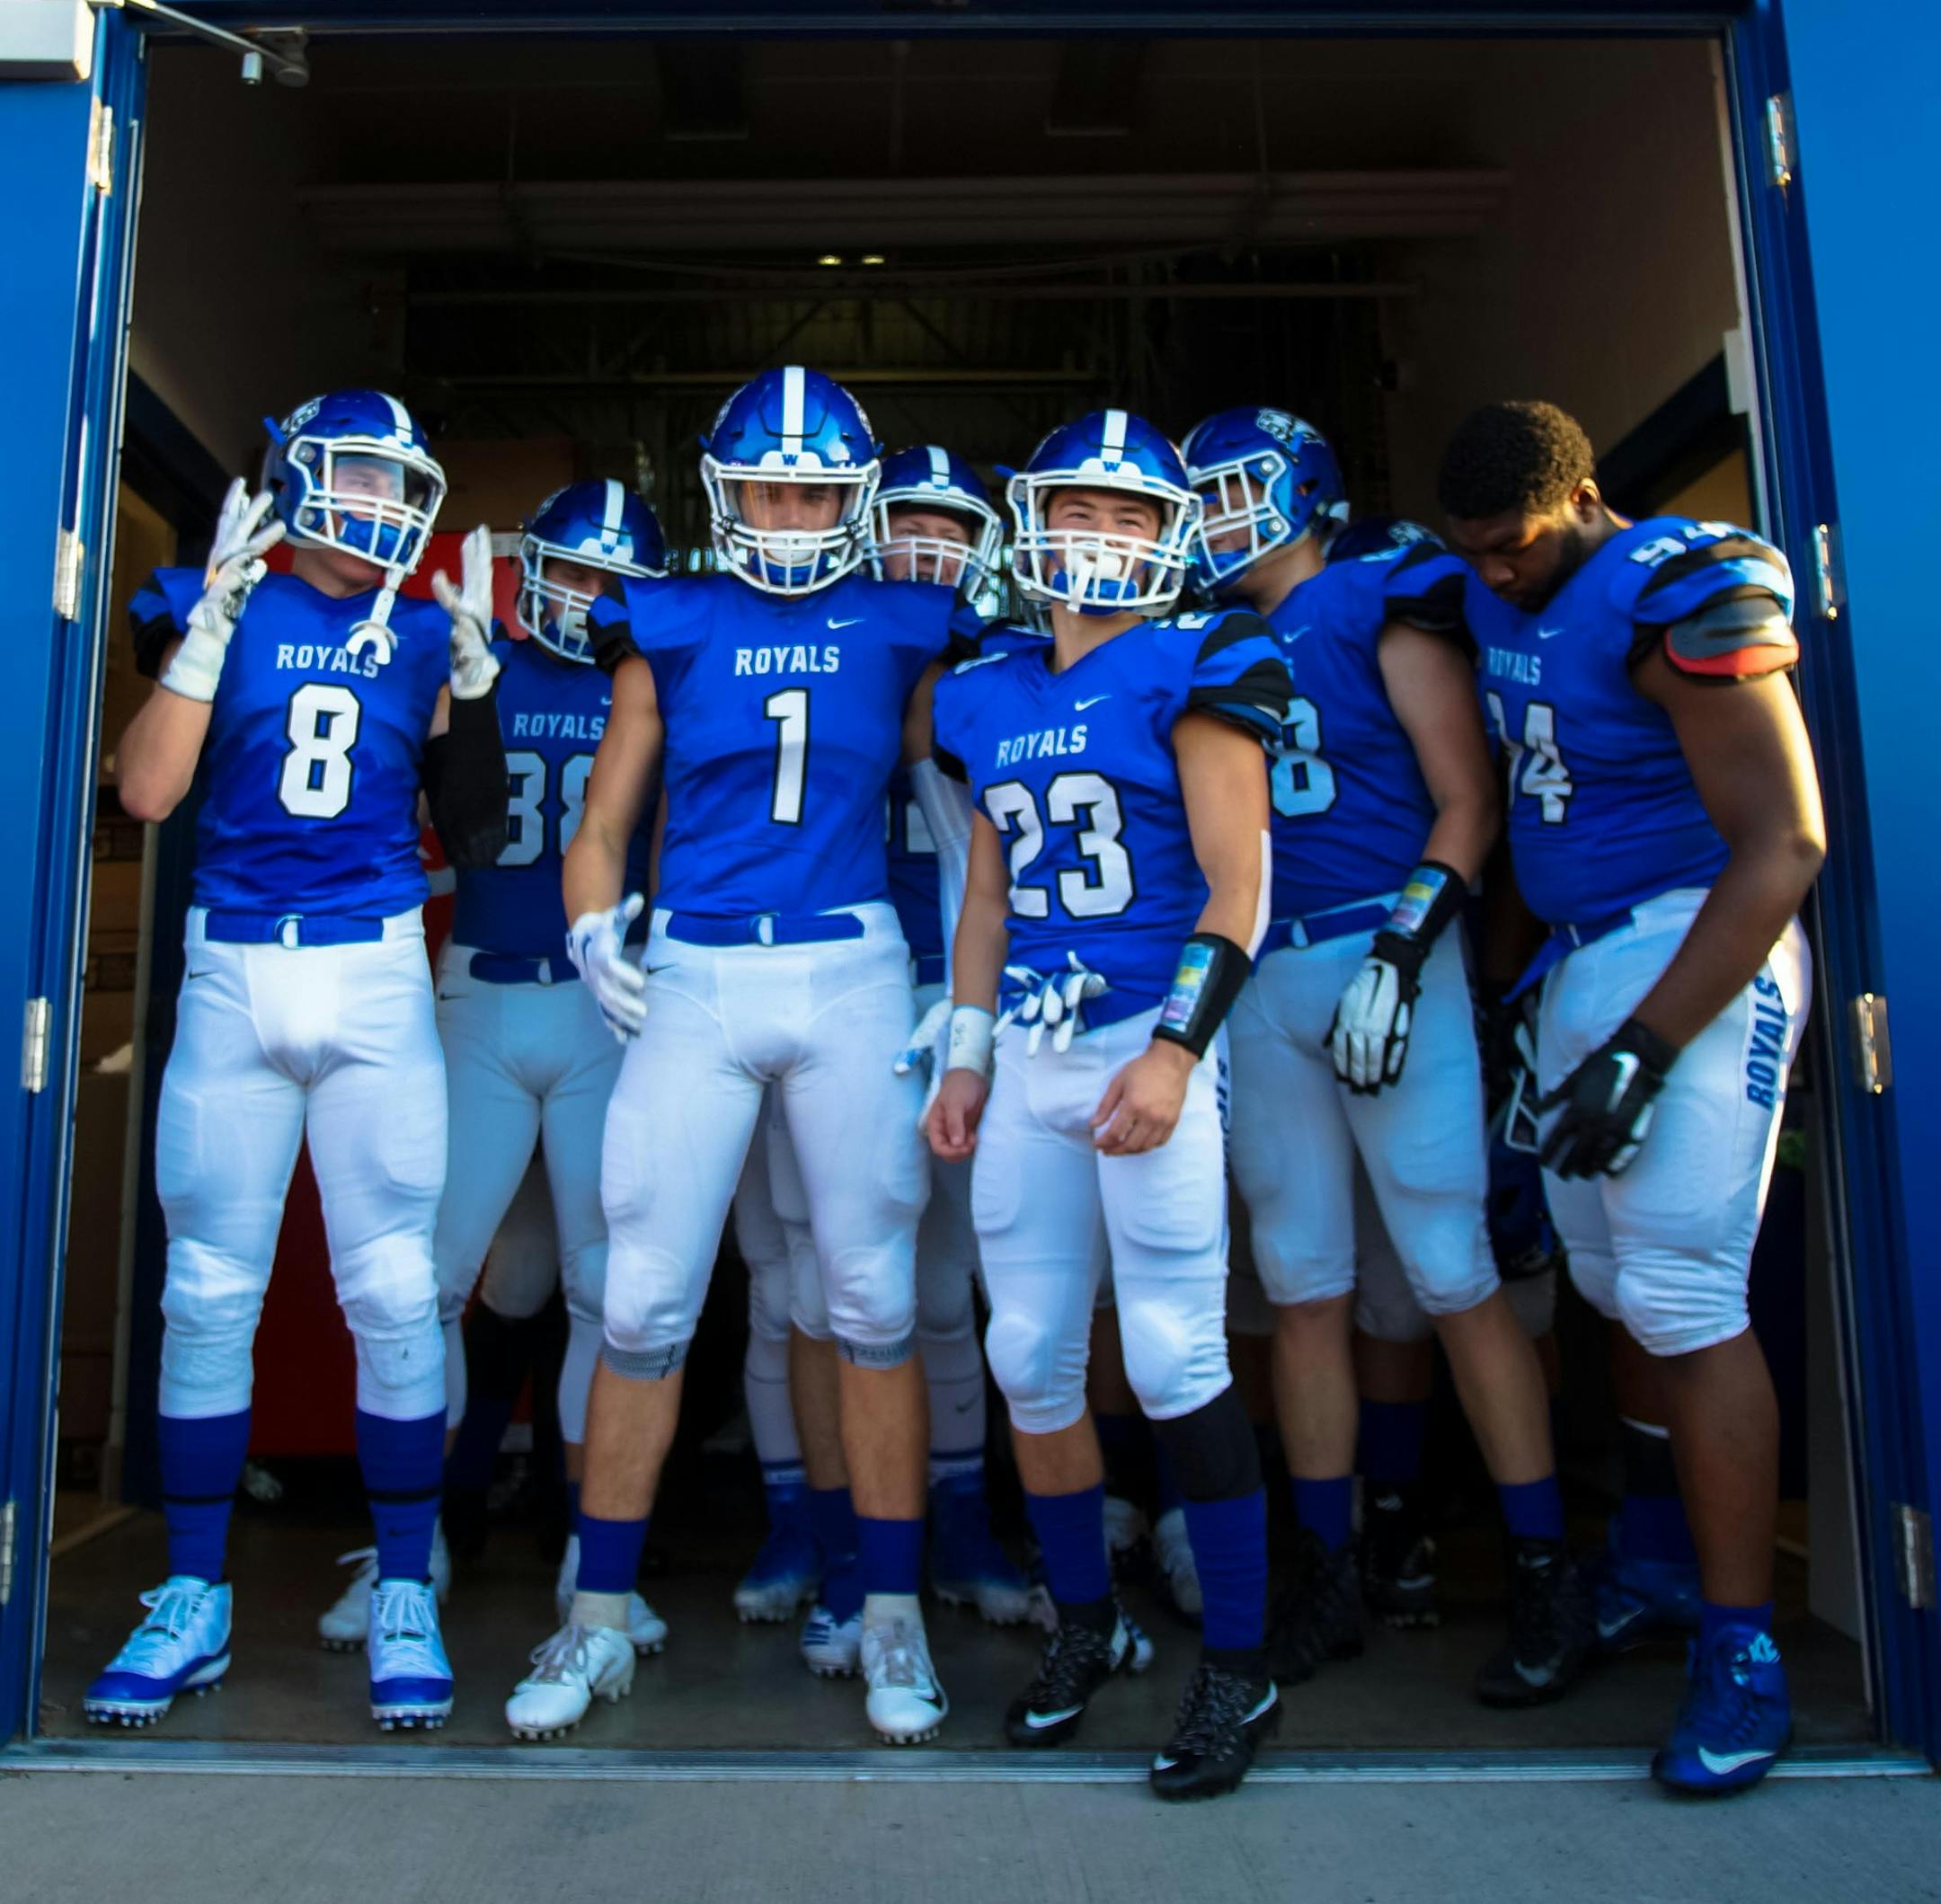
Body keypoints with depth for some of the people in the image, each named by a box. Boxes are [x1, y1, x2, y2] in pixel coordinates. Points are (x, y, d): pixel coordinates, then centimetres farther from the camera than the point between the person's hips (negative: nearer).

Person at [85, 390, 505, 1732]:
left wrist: (472, 675, -3)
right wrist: (214, 617, -8)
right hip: (231, 978, 1)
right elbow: (146, 790, -6)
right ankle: (194, 1601, 21)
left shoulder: (426, 635, 9)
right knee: (208, 1295, 6)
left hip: (377, 980, 0)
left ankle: (405, 1596, 13)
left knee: (393, 1292, -1)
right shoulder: (218, 608, 7)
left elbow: (473, 836, 6)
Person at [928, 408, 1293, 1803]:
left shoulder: (1191, 671, -2)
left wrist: (1175, 1050, -17)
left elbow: (1237, 887, -8)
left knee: (1175, 1360, -4)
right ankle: (1088, 1623, 29)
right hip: (1030, 1052, 6)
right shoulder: (991, 701, 15)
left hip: (1149, 1041, -6)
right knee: (1031, 1359, 9)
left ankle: (1239, 1663, 15)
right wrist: (966, 1057, 14)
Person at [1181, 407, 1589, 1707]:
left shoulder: (1384, 606, 1)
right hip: (1258, 980, 5)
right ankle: (1329, 1577, 19)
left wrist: (1399, 953, -15)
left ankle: (1548, 1578, 11)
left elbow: (1467, 801, -4)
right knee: (1305, 1289, 8)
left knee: (1454, 1273, -3)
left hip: (1382, 954, -5)